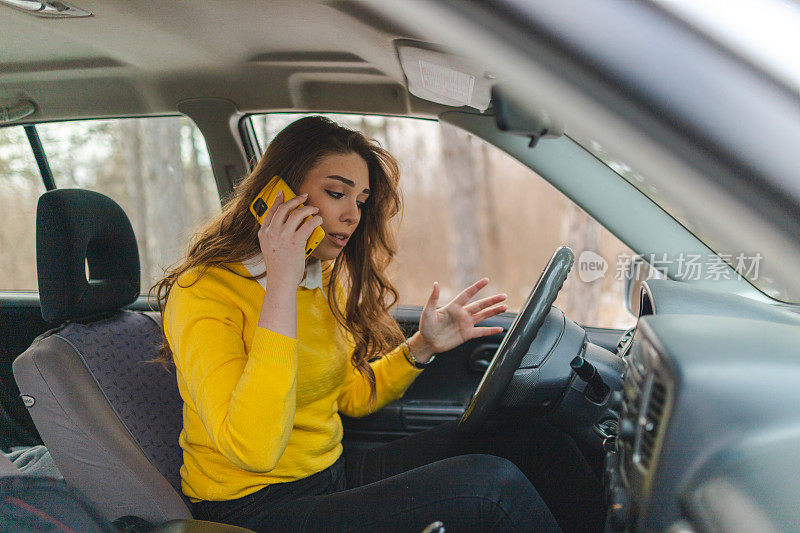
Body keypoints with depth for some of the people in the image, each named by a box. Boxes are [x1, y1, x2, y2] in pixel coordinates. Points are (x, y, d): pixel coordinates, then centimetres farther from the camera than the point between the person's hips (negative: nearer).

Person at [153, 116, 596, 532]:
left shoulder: (326, 281, 9)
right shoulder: (203, 293, -18)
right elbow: (253, 449, -31)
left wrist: (422, 347, 3)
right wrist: (281, 285, -32)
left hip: (332, 474, 9)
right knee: (493, 485, -19)